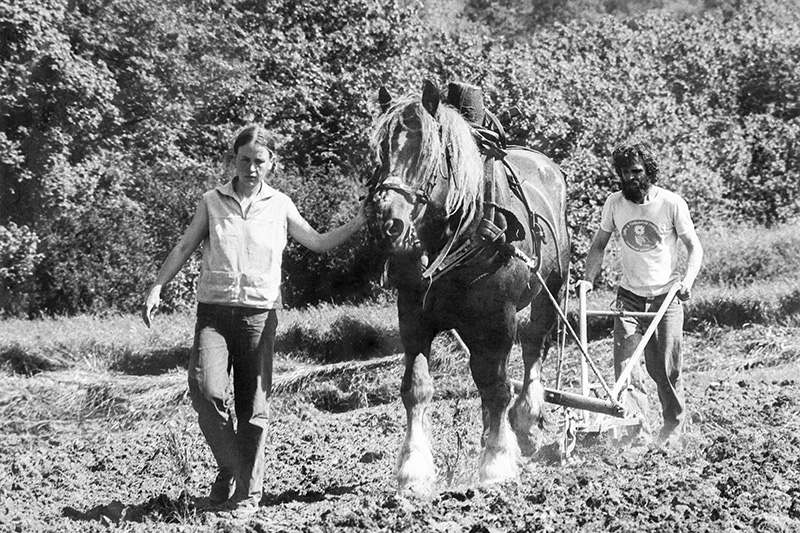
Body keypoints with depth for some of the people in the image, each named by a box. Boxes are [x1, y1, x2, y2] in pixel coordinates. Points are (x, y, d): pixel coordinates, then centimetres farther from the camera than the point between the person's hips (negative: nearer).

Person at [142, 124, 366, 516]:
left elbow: (319, 243, 14)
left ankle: (247, 492, 9)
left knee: (253, 407, 0)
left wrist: (358, 224, 3)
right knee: (205, 388, -20)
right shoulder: (212, 202, 8)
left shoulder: (280, 206, 8)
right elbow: (184, 248, 9)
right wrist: (157, 288, 0)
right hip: (214, 312, 0)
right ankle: (229, 466, -1)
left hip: (259, 315, 0)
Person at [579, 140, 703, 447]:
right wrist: (588, 278, -4)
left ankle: (674, 426, 21)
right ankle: (636, 430, -7)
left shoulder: (672, 204, -9)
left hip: (666, 296, -3)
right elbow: (599, 245, 11)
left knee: (666, 369, 1)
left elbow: (694, 247, -3)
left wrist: (687, 280, -20)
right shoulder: (614, 204, 0)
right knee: (625, 365, -9)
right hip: (629, 296, 3)